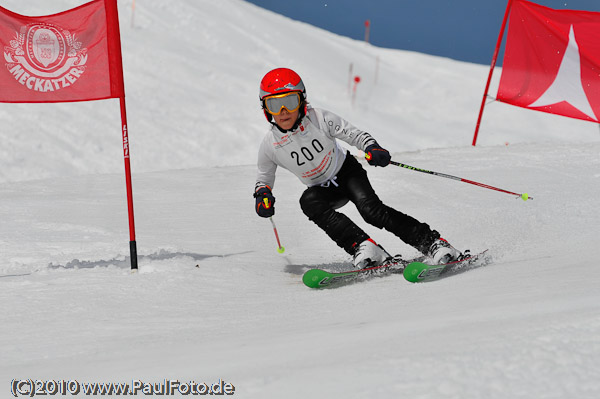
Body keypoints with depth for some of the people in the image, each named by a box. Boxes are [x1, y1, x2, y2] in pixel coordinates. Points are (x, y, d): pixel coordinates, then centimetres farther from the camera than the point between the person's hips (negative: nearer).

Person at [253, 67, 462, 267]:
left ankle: (433, 243, -25)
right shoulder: (270, 145, -15)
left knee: (371, 209, -28)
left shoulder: (318, 119, -22)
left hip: (347, 172, -2)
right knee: (309, 201, -32)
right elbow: (263, 178, 2)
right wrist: (262, 195, -20)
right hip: (323, 189, 2)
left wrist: (372, 148, -35)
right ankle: (362, 246, -38)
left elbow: (354, 134, -15)